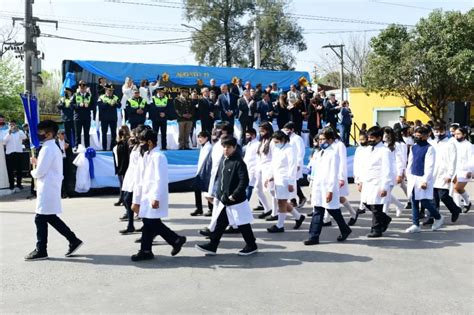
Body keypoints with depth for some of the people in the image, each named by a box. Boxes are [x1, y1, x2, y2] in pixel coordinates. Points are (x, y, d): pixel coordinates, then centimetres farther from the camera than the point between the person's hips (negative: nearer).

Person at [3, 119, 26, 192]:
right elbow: (4, 141, -8)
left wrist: (18, 130, -28)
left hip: (18, 152, 0)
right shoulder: (6, 133, 7)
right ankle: (11, 186, 5)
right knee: (10, 170, 0)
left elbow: (24, 137, -14)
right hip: (9, 153, 0)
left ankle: (19, 185, 15)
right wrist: (9, 133, -18)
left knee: (19, 169, 5)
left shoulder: (20, 132, 6)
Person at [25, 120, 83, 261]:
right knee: (51, 218, 15)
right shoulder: (54, 147, 15)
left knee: (40, 219, 0)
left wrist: (33, 172, 1)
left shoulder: (47, 149, -17)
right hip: (51, 188, 10)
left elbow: (40, 171, -19)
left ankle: (41, 251, 11)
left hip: (47, 189, -10)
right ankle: (73, 240, 16)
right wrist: (37, 162, 10)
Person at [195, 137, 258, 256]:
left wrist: (234, 195, -21)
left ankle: (252, 246, 21)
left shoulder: (238, 162, -16)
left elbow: (244, 181, -21)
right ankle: (212, 246, 19)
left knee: (243, 224, 5)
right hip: (223, 200, 7)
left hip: (236, 201, -7)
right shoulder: (222, 161, 8)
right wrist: (218, 193, 15)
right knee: (220, 224, 12)